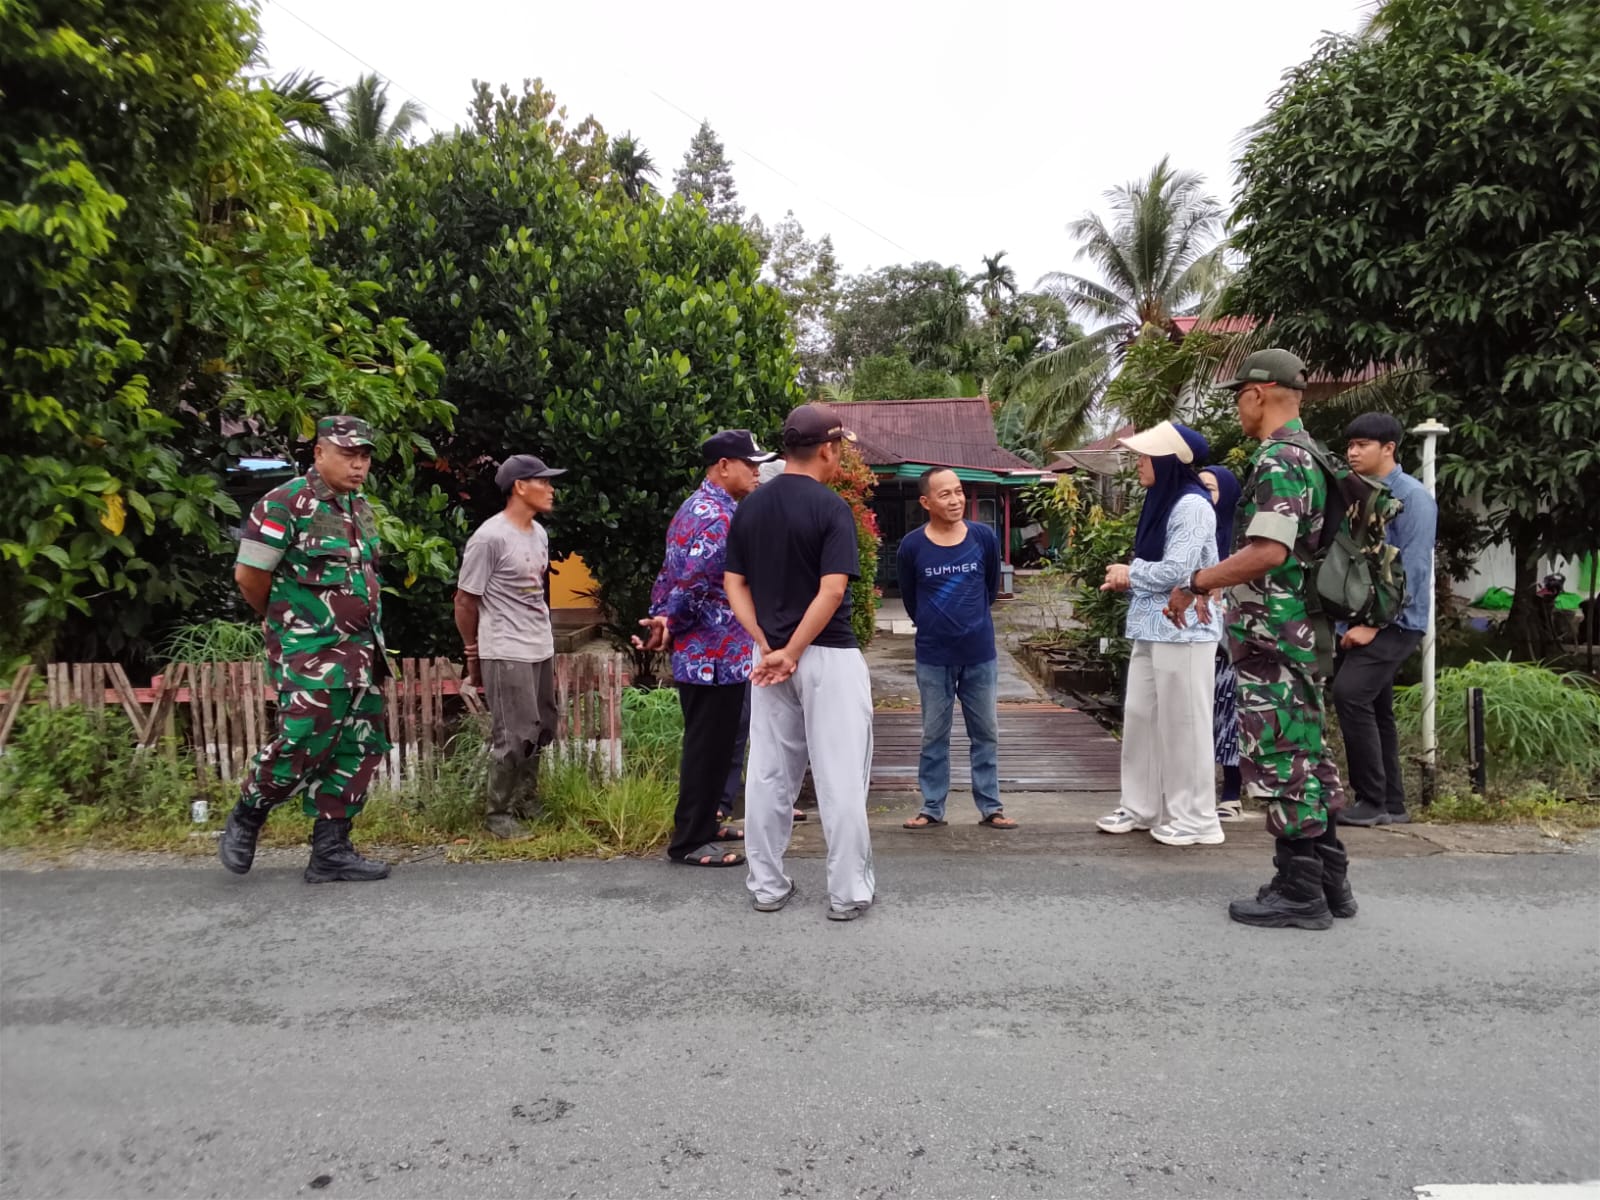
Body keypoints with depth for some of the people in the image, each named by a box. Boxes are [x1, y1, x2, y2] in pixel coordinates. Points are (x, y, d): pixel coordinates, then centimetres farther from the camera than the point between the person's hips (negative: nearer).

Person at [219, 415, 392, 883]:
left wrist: (370, 640, 15)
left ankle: (330, 851, 17)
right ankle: (244, 821, 20)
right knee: (302, 747, -7)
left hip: (362, 653, 8)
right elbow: (248, 576, -11)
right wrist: (283, 620, 4)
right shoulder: (286, 504, -11)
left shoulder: (361, 507, 12)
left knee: (358, 750, 7)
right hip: (310, 656, -8)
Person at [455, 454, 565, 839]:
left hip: (542, 650, 8)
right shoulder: (490, 538, -15)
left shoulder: (539, 534, 10)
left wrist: (543, 637, 15)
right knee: (514, 738, -3)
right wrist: (473, 654, -2)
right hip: (507, 655, -8)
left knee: (539, 733, 15)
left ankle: (526, 802, 29)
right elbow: (465, 600, -9)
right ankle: (497, 813, 13)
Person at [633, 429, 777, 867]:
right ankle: (688, 842, 9)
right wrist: (669, 623, -11)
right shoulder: (717, 516, -19)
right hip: (716, 654, -10)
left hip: (707, 652, 10)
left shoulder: (700, 507, 16)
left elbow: (673, 575, 15)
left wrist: (663, 618, 7)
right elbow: (692, 582, -25)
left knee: (716, 744, 20)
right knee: (709, 747, -1)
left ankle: (702, 822, 32)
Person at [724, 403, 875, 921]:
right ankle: (848, 893, 10)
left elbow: (735, 585, 5)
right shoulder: (830, 507, -12)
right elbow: (832, 591, -20)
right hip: (829, 658, -6)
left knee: (769, 775, 12)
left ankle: (767, 887, 21)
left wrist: (768, 645, -1)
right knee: (840, 778, 3)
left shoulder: (749, 508, 7)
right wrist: (792, 653, -14)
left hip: (768, 656, 6)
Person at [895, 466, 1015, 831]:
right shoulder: (911, 546, -10)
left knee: (986, 733, 10)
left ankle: (990, 807, 21)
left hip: (980, 653, 1)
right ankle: (932, 808, 20)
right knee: (934, 735, 9)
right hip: (933, 657, -1)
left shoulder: (984, 537, -5)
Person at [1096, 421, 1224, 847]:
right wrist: (1126, 582, 1)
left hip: (1183, 631, -9)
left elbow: (1176, 570, -21)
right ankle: (1141, 807, 23)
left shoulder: (1192, 506, -13)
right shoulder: (1160, 502, 16)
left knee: (1182, 724, -2)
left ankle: (1195, 819, 9)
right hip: (1152, 628, 9)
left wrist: (1130, 572, -6)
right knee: (1140, 716, 12)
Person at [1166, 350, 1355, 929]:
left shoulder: (1278, 460, -17)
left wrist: (1197, 582, -20)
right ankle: (1329, 880, 25)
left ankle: (1298, 891, 7)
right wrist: (1216, 582, 22)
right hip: (1303, 629, 10)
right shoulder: (1307, 454, 16)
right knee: (1307, 752, 16)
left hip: (1270, 635, -10)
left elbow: (1268, 552, -28)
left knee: (1280, 758, -2)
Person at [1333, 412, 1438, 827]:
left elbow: (1412, 570, -16)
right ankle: (1391, 803, 20)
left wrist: (1373, 623, -18)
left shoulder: (1412, 497, -9)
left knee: (1350, 694, -20)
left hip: (1394, 622, -7)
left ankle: (1374, 801, -11)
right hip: (1359, 620, 7)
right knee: (1374, 708, 10)